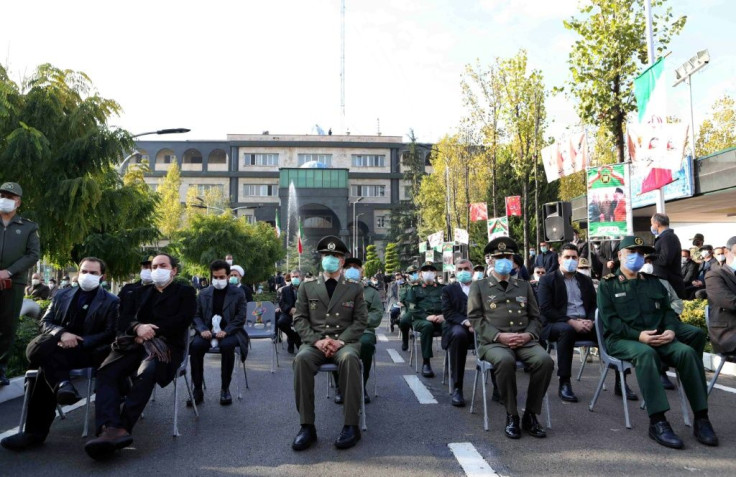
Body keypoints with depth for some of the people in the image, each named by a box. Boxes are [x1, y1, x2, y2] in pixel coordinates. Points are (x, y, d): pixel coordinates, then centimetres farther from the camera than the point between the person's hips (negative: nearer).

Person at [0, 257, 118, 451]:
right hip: (57, 348, 4)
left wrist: (79, 342, -18)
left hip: (88, 351, -4)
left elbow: (109, 334, -4)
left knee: (46, 367, -31)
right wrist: (61, 333, -12)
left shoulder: (112, 302, 6)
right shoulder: (62, 295, 20)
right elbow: (45, 322, 11)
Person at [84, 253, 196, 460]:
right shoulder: (140, 292, 28)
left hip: (167, 344, -4)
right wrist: (138, 327, -11)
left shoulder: (185, 291, 13)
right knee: (107, 371, -27)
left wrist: (152, 331, -13)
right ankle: (110, 428, -42)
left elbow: (184, 319, -3)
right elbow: (125, 317, 13)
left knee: (146, 372, -37)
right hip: (136, 342, 4)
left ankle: (122, 427, -36)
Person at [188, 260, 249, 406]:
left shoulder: (238, 294, 2)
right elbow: (196, 316, 9)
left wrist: (225, 331, -20)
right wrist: (202, 330, -12)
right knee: (195, 345, -29)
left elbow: (241, 318, -5)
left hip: (229, 332, -2)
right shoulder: (203, 294, 11)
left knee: (227, 345, -36)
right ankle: (197, 390, -17)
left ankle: (225, 389, -18)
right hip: (208, 331, 3)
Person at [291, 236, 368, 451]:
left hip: (345, 342, -1)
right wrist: (316, 340, -11)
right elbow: (300, 319, 7)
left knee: (349, 359, -36)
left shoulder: (354, 289, 12)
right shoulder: (307, 287, 14)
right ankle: (307, 426, -24)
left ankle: (351, 425, -26)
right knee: (302, 358, -33)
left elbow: (361, 320, 5)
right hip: (315, 342, 1)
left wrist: (340, 341, -12)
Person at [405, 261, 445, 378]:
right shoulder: (414, 289, 18)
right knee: (427, 325, -37)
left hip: (441, 319, 1)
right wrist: (426, 317, -14)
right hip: (421, 319, -1)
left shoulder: (443, 288, 23)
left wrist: (444, 316, -12)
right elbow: (412, 309, 3)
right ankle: (425, 363, -30)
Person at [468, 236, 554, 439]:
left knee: (545, 360, -28)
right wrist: (499, 336, -13)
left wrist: (528, 334, -4)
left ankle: (530, 414, -11)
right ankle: (511, 416, -16)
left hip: (525, 341, 3)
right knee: (505, 361, -37)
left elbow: (535, 317, 19)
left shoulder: (524, 286, 21)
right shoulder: (478, 286, 10)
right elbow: (475, 319, 1)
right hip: (493, 342, -3)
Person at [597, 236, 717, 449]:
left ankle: (701, 419, -19)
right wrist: (638, 335, -17)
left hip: (658, 338, 5)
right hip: (622, 340, -4)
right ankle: (657, 421, -37)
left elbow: (668, 311, 17)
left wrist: (671, 330, -6)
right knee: (645, 353, -37)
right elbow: (609, 319, -4)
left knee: (687, 351, -25)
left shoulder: (653, 283, 23)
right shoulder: (608, 284, 7)